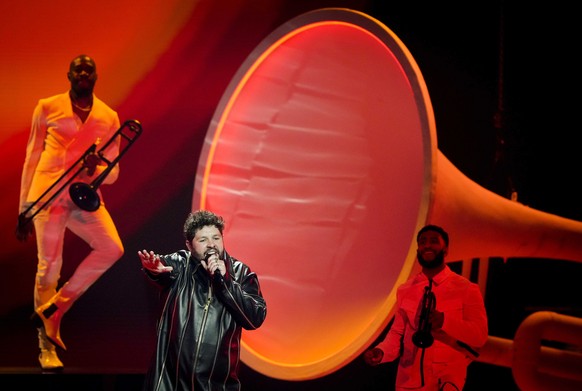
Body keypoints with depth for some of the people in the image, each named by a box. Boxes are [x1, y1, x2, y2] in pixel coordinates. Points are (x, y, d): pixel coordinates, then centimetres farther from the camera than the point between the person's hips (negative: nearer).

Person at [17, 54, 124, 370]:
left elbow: (113, 172, 12)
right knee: (49, 265, -5)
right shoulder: (48, 108, 5)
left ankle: (54, 309, -3)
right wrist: (23, 209, 6)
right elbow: (32, 158, 8)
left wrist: (96, 169, -13)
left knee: (112, 249, -17)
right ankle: (46, 347, 7)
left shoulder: (109, 118, 10)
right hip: (49, 192, -3)